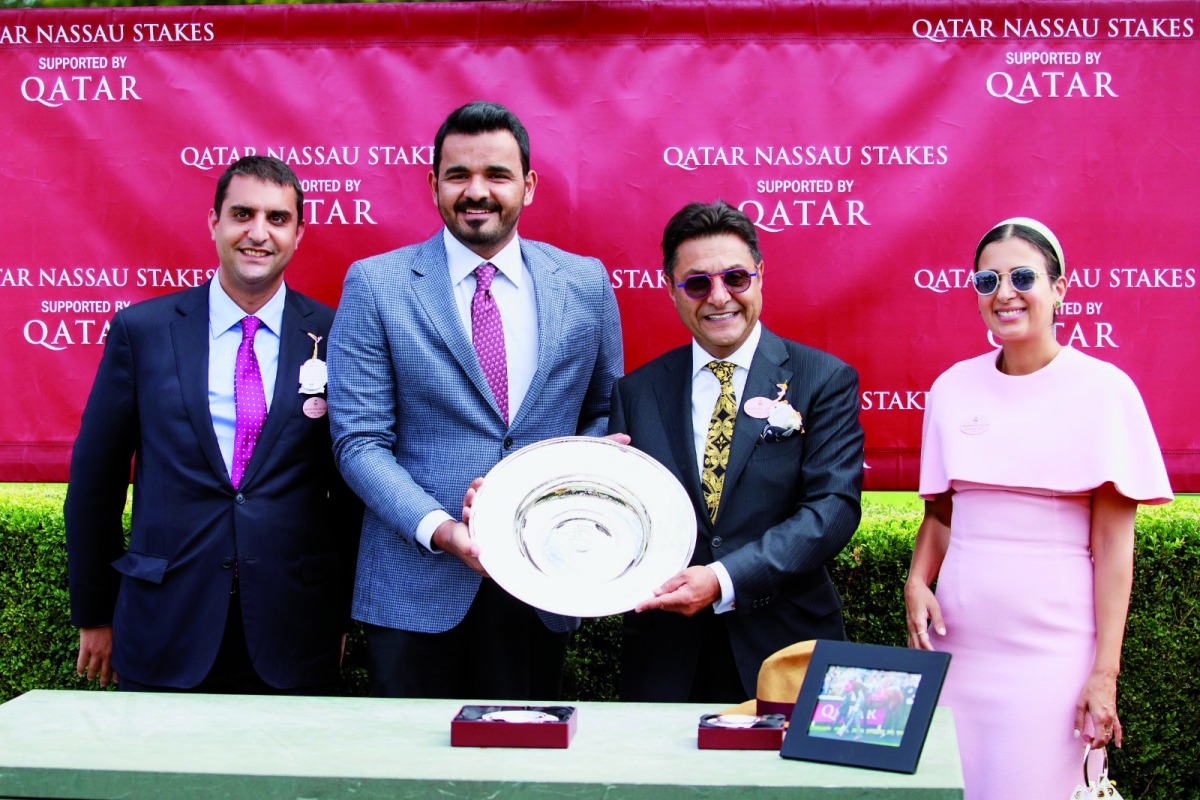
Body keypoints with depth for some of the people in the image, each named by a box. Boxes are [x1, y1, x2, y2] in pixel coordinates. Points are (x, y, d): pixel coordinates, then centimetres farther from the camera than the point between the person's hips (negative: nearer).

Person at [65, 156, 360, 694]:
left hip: (293, 633, 0)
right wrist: (93, 614, 7)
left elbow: (354, 482, 5)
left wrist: (343, 614, 6)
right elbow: (94, 476, 5)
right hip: (164, 633, 0)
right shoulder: (140, 330, 1)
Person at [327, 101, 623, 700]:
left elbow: (607, 410, 14)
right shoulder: (375, 285, -3)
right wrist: (438, 529, -20)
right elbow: (360, 441, -6)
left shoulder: (585, 283, 5)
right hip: (415, 583, -2)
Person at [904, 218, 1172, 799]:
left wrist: (1105, 671, -11)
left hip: (1052, 648, -4)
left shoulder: (1103, 390, -5)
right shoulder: (953, 387, 7)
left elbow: (1113, 543, -6)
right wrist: (917, 582, -3)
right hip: (958, 638, 4)